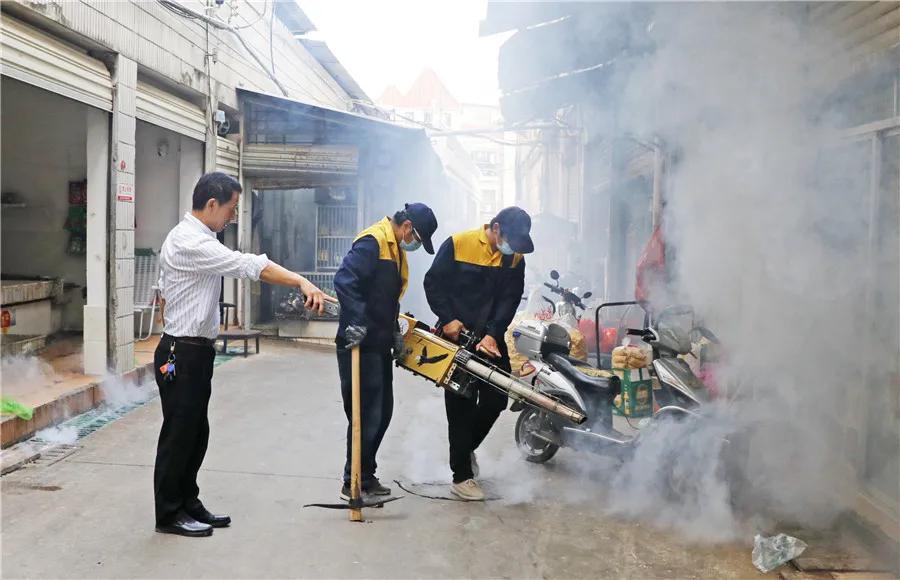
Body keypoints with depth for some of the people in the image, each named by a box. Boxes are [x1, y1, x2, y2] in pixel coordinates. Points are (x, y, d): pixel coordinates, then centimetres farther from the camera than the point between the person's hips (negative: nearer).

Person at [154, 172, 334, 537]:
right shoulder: (191, 243, -20)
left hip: (193, 352, 10)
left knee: (196, 433, 16)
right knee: (178, 434, 1)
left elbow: (165, 294, 20)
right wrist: (301, 282, -37)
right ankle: (169, 515, 14)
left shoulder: (190, 239, 13)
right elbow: (249, 265, -31)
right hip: (183, 355, -10)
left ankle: (188, 503, 28)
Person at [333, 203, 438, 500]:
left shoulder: (396, 249, 17)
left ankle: (365, 475, 27)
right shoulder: (373, 241, -15)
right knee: (367, 414, -5)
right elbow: (344, 279, -27)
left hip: (379, 344, 10)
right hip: (360, 343, -10)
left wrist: (394, 332, 16)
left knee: (382, 411, 15)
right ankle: (354, 483, 7)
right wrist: (356, 322, -31)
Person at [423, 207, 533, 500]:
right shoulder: (457, 244, -10)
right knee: (461, 405, -1)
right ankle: (461, 476, 8)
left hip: (490, 339, 4)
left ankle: (466, 447, 31)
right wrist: (448, 319, -16)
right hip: (456, 337, -4)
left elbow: (510, 300, -6)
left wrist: (493, 334, -18)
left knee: (497, 398, 3)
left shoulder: (515, 259, 2)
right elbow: (433, 283, -7)